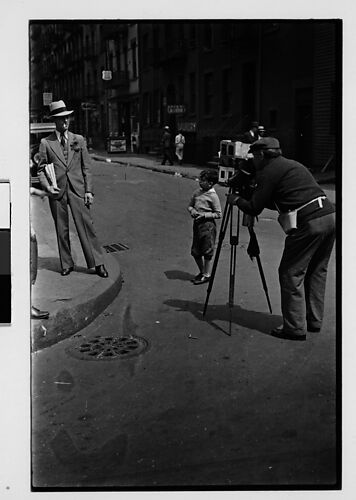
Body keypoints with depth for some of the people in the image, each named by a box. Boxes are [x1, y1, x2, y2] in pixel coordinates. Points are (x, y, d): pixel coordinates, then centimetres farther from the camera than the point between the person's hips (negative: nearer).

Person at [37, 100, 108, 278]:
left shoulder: (79, 140, 9)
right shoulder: (46, 143, 5)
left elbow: (86, 167, 9)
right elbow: (41, 169, 8)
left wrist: (89, 190, 1)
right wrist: (47, 186, -10)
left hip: (77, 189, 0)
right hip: (57, 191, 0)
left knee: (86, 225, -4)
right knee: (61, 230, 6)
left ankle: (97, 263, 2)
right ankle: (67, 264, 18)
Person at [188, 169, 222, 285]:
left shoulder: (213, 196, -12)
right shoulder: (197, 192, 7)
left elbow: (218, 214, -11)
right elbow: (190, 205, 18)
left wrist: (204, 215, -19)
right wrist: (192, 210, -4)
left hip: (208, 225, -7)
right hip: (196, 224, 7)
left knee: (207, 251, 2)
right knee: (195, 252, 13)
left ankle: (206, 275, 16)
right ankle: (202, 272, 31)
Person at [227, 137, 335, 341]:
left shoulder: (268, 171, 0)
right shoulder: (294, 165, 25)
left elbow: (254, 209, 0)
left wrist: (237, 200, 18)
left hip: (309, 223, -9)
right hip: (331, 216, 9)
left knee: (291, 274, 1)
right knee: (317, 271, 18)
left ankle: (295, 328, 3)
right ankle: (315, 321, 26)